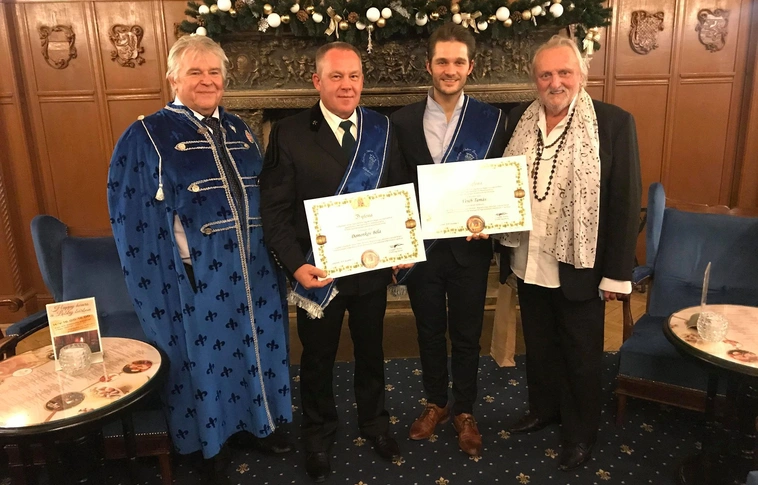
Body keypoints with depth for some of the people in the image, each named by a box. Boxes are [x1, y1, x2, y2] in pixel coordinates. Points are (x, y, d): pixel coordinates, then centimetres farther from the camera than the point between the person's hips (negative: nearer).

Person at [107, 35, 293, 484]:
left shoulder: (239, 130, 9)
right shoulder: (146, 137, -6)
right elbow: (133, 219, -8)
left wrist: (276, 256, 6)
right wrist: (165, 279, -13)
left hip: (252, 270, 5)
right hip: (195, 275, -4)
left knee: (255, 347, 17)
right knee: (205, 355, 11)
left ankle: (254, 423, 42)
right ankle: (210, 445, 35)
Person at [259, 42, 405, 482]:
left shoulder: (382, 130, -2)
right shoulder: (289, 134, -11)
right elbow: (274, 209, -11)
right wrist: (295, 264, -21)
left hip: (373, 267, 3)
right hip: (318, 272, -2)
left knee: (371, 350, 22)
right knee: (318, 358, 17)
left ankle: (374, 420, 47)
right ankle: (319, 433, 43)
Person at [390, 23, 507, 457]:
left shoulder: (492, 120, -5)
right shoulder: (404, 121, -2)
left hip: (469, 247, -1)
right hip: (421, 247, 1)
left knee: (467, 335, 14)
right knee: (429, 332, 17)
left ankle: (465, 411, 35)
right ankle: (436, 403, 39)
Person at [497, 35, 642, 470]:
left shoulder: (614, 122, -12)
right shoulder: (519, 120, 1)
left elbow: (626, 201, -11)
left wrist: (616, 273, -12)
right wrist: (506, 250, 1)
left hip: (579, 266, -4)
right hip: (529, 262, 4)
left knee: (581, 354, 13)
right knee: (539, 344, 22)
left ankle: (581, 433, 34)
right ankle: (544, 409, 44)